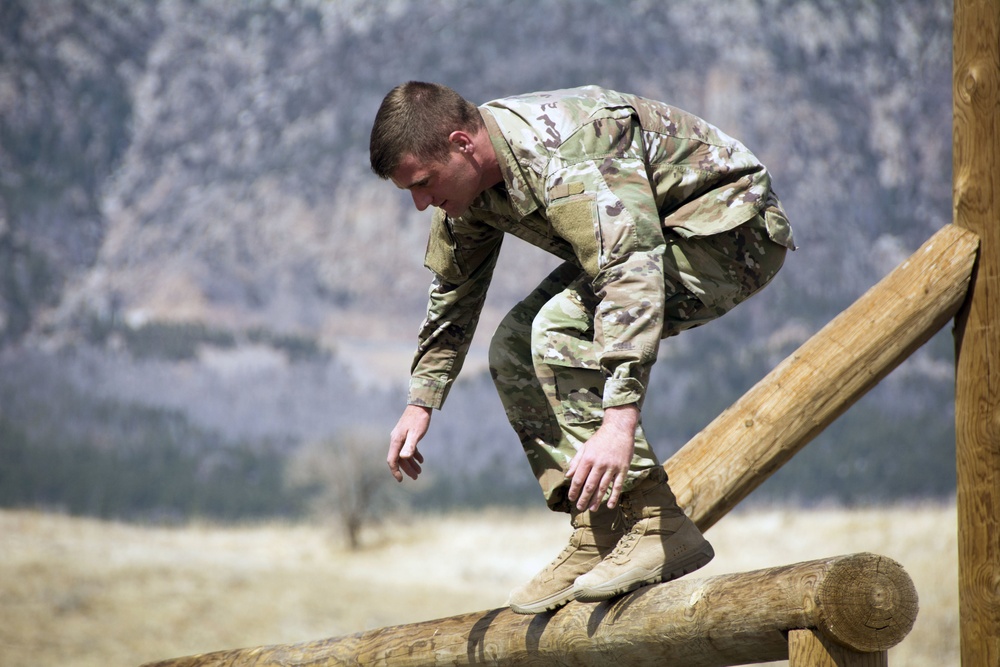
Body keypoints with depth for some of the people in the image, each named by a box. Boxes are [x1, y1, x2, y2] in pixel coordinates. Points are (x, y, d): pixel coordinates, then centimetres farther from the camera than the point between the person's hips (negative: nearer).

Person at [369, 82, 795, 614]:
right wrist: (421, 402, 15)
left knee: (562, 329, -26)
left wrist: (619, 421, -49)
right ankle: (599, 535, 2)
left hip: (734, 230, -10)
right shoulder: (468, 178, -2)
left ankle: (657, 528, -25)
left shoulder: (567, 155, -32)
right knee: (514, 350, 3)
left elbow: (633, 277, -42)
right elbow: (452, 294, 16)